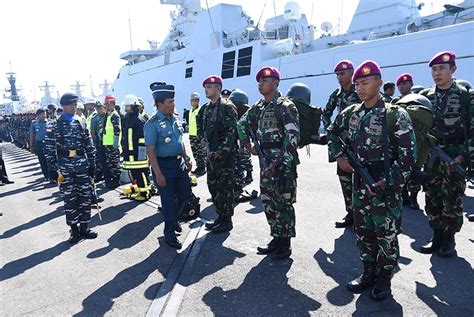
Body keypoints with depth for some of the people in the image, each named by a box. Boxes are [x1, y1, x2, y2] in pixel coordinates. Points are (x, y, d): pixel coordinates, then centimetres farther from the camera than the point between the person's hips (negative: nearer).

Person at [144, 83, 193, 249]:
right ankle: (170, 234, 24)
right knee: (168, 200, 5)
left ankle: (172, 218, 43)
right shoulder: (152, 124, -16)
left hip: (179, 163, 7)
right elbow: (150, 151, -17)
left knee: (185, 194, 17)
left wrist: (186, 159, 16)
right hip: (164, 165, -7)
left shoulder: (175, 118, 6)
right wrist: (158, 174, -19)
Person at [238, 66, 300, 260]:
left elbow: (292, 136, -19)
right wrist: (248, 145, 14)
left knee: (283, 202, 0)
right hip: (265, 161, 8)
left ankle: (285, 245, 14)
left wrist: (280, 162, -21)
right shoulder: (258, 107, 12)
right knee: (268, 201, 13)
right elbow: (242, 123, 26)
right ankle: (276, 239, 27)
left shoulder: (285, 106, -11)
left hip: (283, 162, -8)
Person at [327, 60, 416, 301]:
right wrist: (339, 157, 5)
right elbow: (332, 133, 21)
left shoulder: (395, 115, -10)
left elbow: (407, 156, -12)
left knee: (386, 234, 7)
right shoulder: (351, 113, 4)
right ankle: (368, 273, 32)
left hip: (385, 186, -5)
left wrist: (387, 182, -18)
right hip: (359, 184, 5)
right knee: (363, 231, 15)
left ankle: (384, 279, 25)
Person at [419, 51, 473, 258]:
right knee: (432, 199, 9)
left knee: (452, 200, 3)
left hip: (455, 157, -3)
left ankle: (449, 240, 18)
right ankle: (437, 236, 23)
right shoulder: (425, 96, 7)